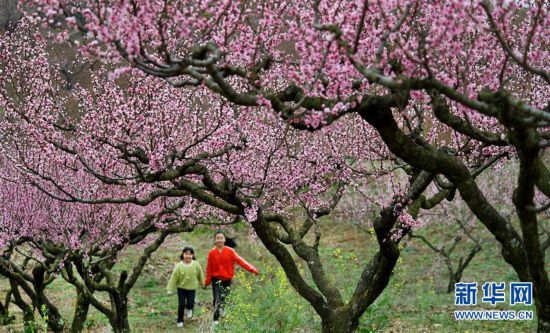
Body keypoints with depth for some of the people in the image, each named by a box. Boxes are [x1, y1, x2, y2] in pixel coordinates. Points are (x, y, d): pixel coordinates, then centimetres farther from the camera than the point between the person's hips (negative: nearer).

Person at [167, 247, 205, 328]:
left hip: (192, 288, 1)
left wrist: (202, 283, 20)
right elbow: (174, 278, -12)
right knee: (181, 305, -1)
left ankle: (189, 309, 31)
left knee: (190, 304, -8)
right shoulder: (179, 266, -17)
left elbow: (200, 274, 6)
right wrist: (170, 289, -9)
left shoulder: (196, 265, -12)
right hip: (181, 288, -1)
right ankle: (180, 321, 19)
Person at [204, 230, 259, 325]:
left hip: (227, 280, 1)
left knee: (224, 299, 6)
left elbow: (240, 260, -9)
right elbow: (209, 268, 3)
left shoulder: (230, 251, -4)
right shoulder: (212, 253, -3)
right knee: (217, 300, -10)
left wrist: (252, 269, -18)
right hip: (216, 280, -1)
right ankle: (216, 319, -4)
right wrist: (207, 282, 6)